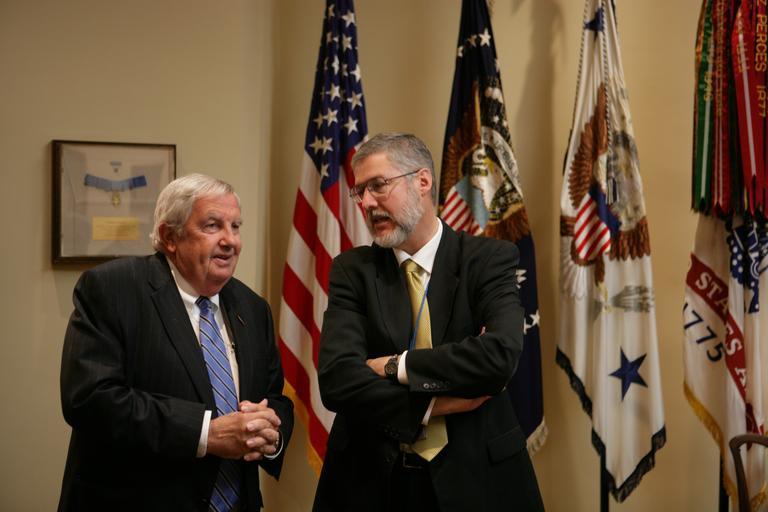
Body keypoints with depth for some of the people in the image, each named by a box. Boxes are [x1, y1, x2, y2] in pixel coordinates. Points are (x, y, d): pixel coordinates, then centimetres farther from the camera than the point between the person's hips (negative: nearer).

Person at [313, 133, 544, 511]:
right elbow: (335, 380, -13)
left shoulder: (490, 259, -5)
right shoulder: (352, 270, 0)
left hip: (475, 476, -1)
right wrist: (432, 404, -19)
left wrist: (395, 366, -16)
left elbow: (500, 354, -21)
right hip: (372, 478, 1)